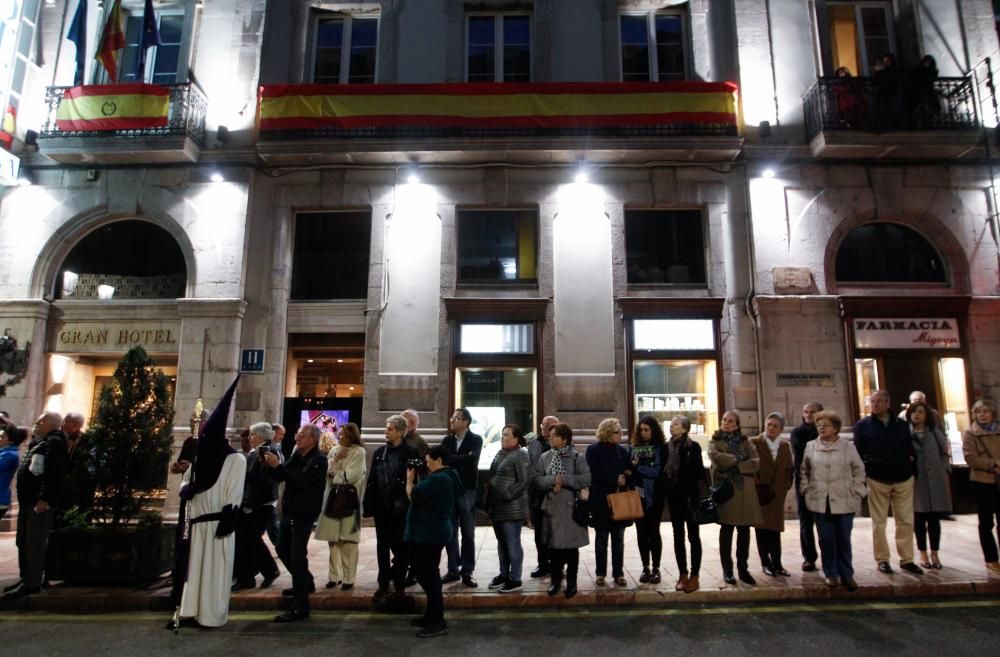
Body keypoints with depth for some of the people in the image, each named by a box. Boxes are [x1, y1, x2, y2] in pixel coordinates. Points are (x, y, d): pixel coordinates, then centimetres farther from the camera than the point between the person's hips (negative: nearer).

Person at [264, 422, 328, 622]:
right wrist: (270, 464, -9)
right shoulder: (297, 454, 8)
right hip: (289, 510, 9)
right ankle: (305, 583, 40)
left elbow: (300, 481, -28)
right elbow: (280, 477, 9)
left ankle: (300, 607, -1)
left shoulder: (318, 460, -16)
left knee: (297, 555, -8)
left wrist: (278, 465, -26)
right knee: (282, 549, 20)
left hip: (304, 513, -9)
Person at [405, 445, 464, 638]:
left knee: (429, 576, -4)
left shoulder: (437, 479, -22)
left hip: (430, 534, -11)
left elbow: (413, 496, -22)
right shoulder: (446, 477, 13)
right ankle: (431, 615, 29)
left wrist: (410, 480, -5)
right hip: (431, 533, 11)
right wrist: (417, 480, 5)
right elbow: (424, 494, 15)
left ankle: (438, 622, 2)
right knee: (427, 574, 18)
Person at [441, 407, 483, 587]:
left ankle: (467, 572, 15)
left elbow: (472, 459, -21)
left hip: (467, 490, -3)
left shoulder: (476, 439, -4)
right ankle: (453, 570, 21)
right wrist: (462, 459, -17)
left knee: (468, 533, 6)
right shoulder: (447, 440, 8)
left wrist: (450, 459, -16)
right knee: (450, 532, 9)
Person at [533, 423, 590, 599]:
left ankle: (571, 582, 20)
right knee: (553, 546, 10)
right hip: (551, 507, 3)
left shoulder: (577, 457, -5)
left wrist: (564, 480, -18)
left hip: (571, 507, -3)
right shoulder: (545, 457, 6)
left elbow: (586, 479, -14)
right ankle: (555, 580, 26)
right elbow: (536, 479, -1)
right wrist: (553, 480, -17)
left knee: (572, 547, 6)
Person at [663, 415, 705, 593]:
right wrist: (665, 490, 1)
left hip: (690, 496, -4)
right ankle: (682, 574, 19)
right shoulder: (667, 447, 6)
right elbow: (663, 471, 8)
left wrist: (700, 495, -14)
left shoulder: (693, 447, -7)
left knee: (693, 536, 5)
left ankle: (694, 576, 12)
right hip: (674, 496, 5)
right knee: (678, 535, 10)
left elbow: (699, 472, -8)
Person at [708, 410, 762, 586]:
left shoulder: (745, 442, 12)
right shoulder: (715, 441, 6)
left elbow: (756, 463, -3)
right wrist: (739, 459, -8)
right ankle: (727, 570, 11)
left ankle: (743, 569, 18)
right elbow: (716, 457, -15)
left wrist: (735, 466, -11)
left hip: (745, 490, 3)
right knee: (726, 529, 2)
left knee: (744, 530, 6)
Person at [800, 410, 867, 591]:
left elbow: (859, 470, 5)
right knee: (826, 539, 5)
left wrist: (856, 491, -1)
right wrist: (806, 488, 4)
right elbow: (804, 471, 12)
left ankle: (847, 575, 20)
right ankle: (831, 574, 17)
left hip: (844, 501, -1)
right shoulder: (811, 446, 4)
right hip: (820, 501, 1)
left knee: (844, 539, 7)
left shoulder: (848, 446, 0)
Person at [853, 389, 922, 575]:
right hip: (877, 480, -2)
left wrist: (912, 468, 1)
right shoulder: (862, 425, 0)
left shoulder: (902, 424, 7)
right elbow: (858, 453, -1)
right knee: (879, 522, 5)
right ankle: (882, 559, 13)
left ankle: (906, 559, 19)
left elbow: (911, 449, 10)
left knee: (906, 521, 7)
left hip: (903, 479, 2)